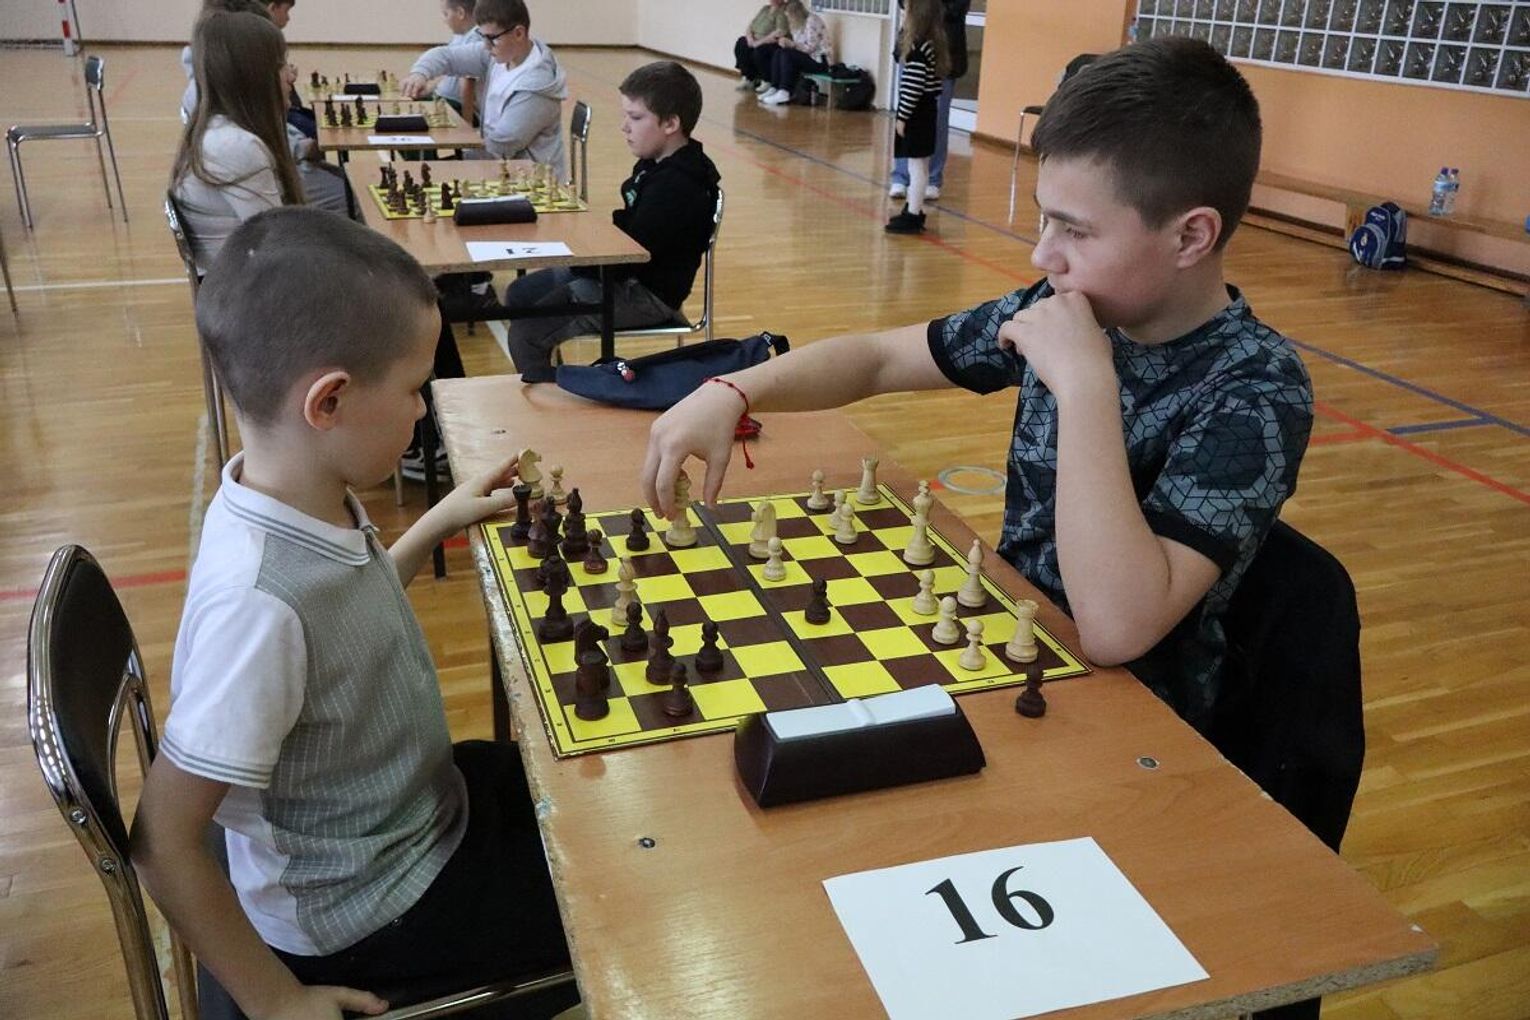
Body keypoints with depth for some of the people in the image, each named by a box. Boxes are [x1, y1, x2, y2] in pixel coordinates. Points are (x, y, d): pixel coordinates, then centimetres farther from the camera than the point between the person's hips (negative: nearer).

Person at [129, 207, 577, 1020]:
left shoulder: (308, 502, -12)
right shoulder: (261, 601, -36)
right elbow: (163, 846, -28)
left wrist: (438, 524, 2)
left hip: (418, 803, 7)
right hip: (370, 909, -7)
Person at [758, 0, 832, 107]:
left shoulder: (812, 21, -15)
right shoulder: (798, 23, 12)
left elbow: (810, 47, -20)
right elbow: (800, 45, 10)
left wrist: (791, 44, -21)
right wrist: (786, 42, -9)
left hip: (821, 60, -9)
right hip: (808, 57, 9)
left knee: (787, 54, -25)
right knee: (779, 52, -6)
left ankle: (784, 93, -29)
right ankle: (774, 89, -12)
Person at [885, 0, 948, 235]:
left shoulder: (919, 49, -18)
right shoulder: (933, 44, 11)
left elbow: (913, 87, -22)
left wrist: (902, 117, -17)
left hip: (916, 114, -10)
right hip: (926, 111, 10)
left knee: (916, 165, -7)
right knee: (919, 166, 16)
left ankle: (912, 216, -4)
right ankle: (914, 211, 26)